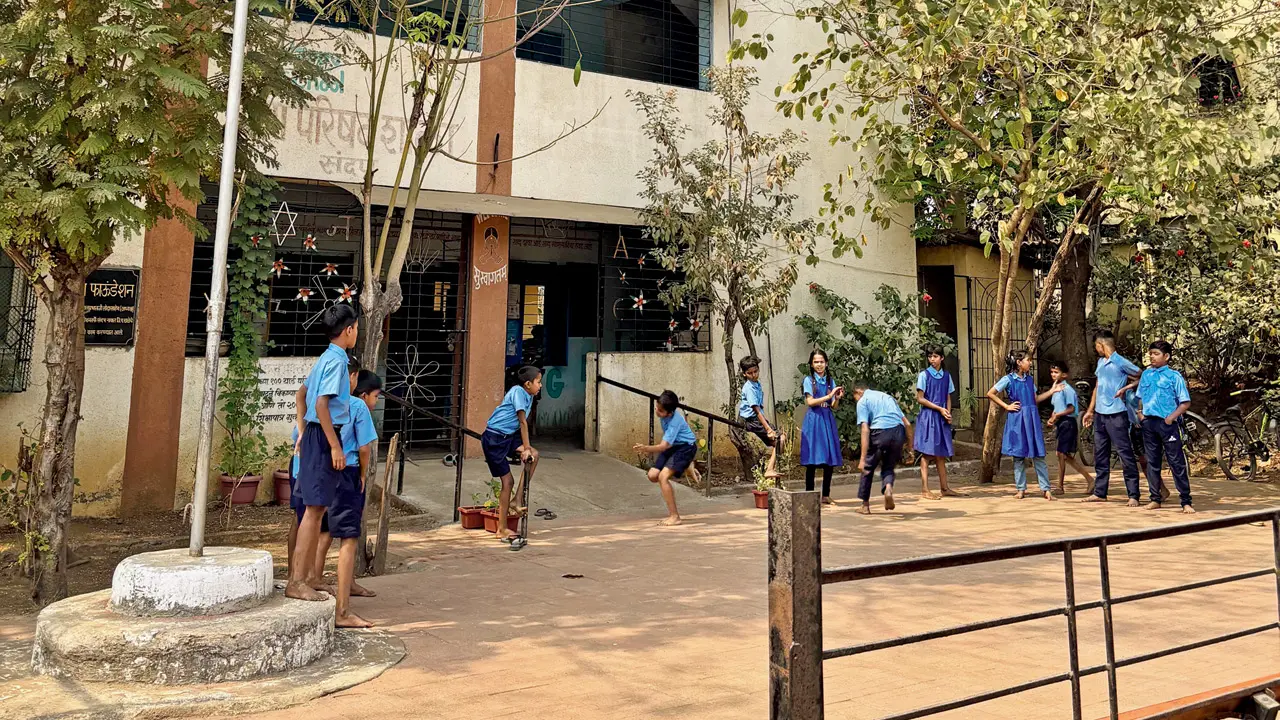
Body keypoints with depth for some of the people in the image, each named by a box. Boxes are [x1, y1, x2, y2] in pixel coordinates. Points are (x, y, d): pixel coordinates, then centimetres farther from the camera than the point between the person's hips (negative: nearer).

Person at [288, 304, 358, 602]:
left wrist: (304, 433, 25)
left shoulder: (325, 358, 16)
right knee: (315, 509, -7)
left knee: (316, 509, 13)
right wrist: (335, 446, -20)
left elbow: (304, 396, 22)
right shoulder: (336, 360, -13)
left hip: (313, 435, 10)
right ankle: (297, 582, -4)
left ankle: (302, 577, 19)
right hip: (324, 437, -10)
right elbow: (322, 405, -20)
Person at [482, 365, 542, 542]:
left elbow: (524, 423, 9)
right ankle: (502, 529, 4)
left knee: (534, 455, -12)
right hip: (493, 438, -8)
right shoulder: (518, 391, -17)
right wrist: (526, 448, -19)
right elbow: (523, 423, -19)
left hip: (508, 436, 8)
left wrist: (527, 448, 3)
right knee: (507, 481, -5)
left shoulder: (528, 396, 8)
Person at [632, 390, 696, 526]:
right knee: (652, 475, -1)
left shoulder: (674, 421, -32)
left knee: (663, 476, -23)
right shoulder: (665, 413, -10)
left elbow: (664, 446, -38)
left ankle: (675, 516, -17)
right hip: (672, 446, 8)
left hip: (685, 447, -8)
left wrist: (645, 448, -53)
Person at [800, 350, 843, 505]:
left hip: (828, 420, 4)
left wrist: (837, 398, -10)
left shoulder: (831, 381, 13)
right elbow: (810, 402, -10)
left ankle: (826, 496, 11)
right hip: (814, 420, -4)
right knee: (812, 461, -5)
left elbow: (834, 407, 10)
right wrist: (829, 396, -16)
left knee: (830, 460, 2)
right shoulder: (809, 380, 2)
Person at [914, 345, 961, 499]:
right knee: (926, 453, -6)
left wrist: (948, 413, -3)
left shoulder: (946, 376, 11)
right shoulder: (924, 375, -4)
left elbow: (948, 398, 14)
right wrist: (940, 409, -11)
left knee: (941, 454, 9)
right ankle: (924, 490, -4)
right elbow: (920, 398, -7)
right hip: (928, 416, -5)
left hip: (942, 418, 5)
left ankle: (944, 488, 16)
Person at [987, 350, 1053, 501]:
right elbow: (990, 394, -7)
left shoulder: (1030, 379, 12)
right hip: (1017, 419, -4)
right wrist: (1006, 406, -7)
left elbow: (1035, 399, 20)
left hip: (1032, 418, 4)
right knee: (1018, 456, 3)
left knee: (1038, 454, 0)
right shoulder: (1008, 379, -5)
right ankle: (1021, 489, 12)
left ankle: (1045, 488, 3)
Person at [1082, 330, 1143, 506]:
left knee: (1125, 454, -4)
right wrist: (1090, 411, 19)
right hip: (1100, 414, 8)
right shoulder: (1100, 362, 14)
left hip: (1116, 414, -8)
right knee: (1100, 455, 12)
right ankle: (1100, 492, 21)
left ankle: (1133, 495, -1)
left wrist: (1126, 387, -14)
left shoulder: (1120, 362, -10)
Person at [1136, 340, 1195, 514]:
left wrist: (1172, 416, -15)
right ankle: (1155, 498, 17)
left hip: (1168, 423, -5)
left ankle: (1186, 502, 1)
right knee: (1152, 462, 9)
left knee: (1177, 462, -3)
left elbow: (1186, 402, -4)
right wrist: (1140, 412, 6)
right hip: (1148, 422, 5)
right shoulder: (1146, 374, 11)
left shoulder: (1174, 376, -3)